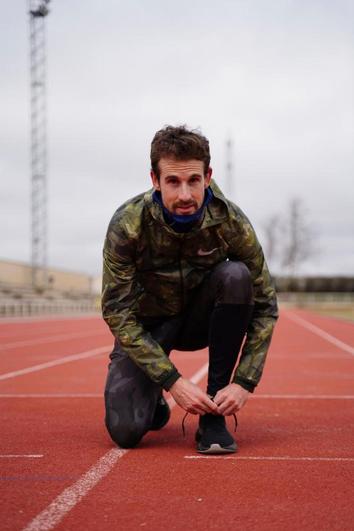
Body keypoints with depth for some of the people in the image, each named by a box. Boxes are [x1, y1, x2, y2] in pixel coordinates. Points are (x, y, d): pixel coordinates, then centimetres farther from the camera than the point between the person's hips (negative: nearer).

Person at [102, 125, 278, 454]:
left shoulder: (230, 221, -22)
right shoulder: (128, 224, -26)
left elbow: (265, 306, -14)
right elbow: (117, 312, -23)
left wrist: (245, 382, -23)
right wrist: (173, 381, -30)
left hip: (201, 317, 2)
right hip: (146, 324, -2)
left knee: (236, 276, -31)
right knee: (126, 430, -25)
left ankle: (213, 415, -19)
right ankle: (154, 402, 16)